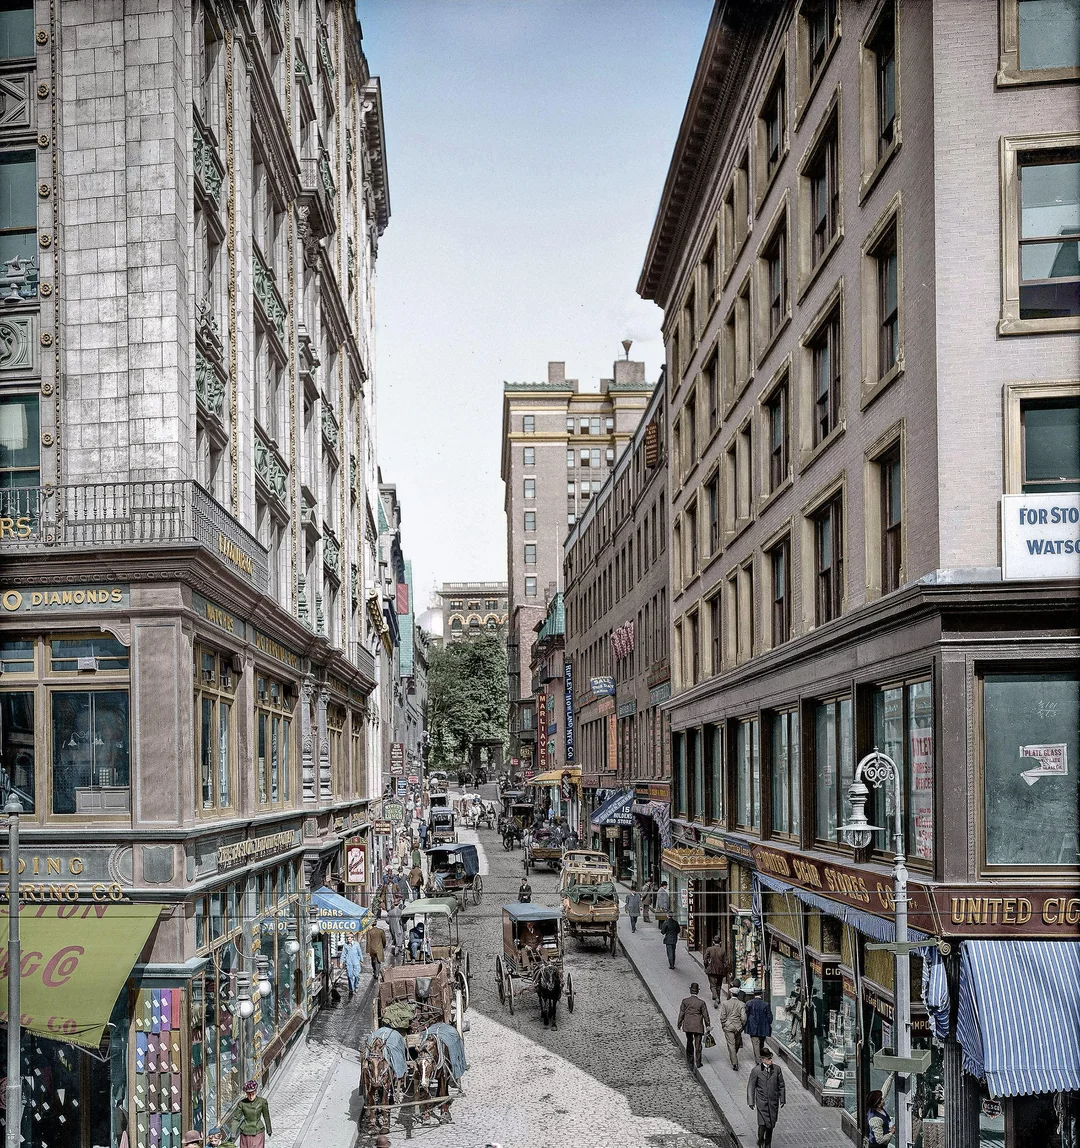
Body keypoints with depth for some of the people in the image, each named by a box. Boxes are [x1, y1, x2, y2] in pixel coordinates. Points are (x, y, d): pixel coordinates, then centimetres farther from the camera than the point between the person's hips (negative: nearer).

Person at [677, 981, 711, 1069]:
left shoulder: (685, 1001, -6)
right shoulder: (701, 1002, -9)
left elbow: (681, 1014, -3)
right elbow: (705, 1015, -3)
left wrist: (679, 1025, 7)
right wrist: (708, 1025, 10)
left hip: (688, 1025, 2)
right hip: (698, 1026, -2)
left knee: (689, 1043, 17)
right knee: (698, 1044, 7)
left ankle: (690, 1061, 23)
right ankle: (698, 1063, 9)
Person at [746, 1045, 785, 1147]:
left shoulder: (777, 1069, 0)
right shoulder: (756, 1070, -8)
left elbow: (781, 1085, 9)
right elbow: (750, 1086, -1)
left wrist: (782, 1099, 10)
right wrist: (751, 1101, -3)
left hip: (773, 1101, 3)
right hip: (761, 1101, -3)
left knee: (771, 1124, 9)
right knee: (762, 1123, -12)